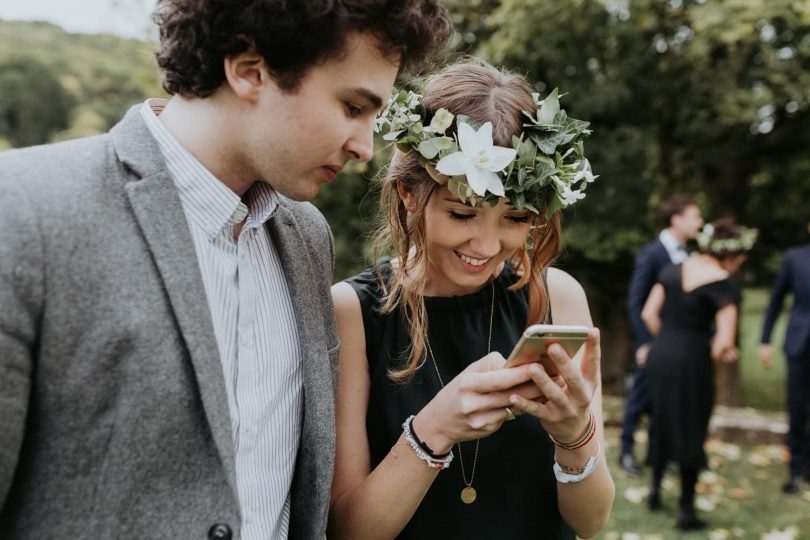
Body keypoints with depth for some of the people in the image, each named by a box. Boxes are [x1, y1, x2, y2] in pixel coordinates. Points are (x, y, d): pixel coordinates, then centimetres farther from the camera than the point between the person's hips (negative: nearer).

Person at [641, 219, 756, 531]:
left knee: (662, 421, 23)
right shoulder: (724, 285, -11)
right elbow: (725, 341, -17)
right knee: (691, 431, 9)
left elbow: (648, 313, 6)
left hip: (659, 354, 6)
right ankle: (686, 510, 17)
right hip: (692, 361, -5)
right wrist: (718, 353, 4)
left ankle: (655, 488, 34)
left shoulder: (673, 270, 6)